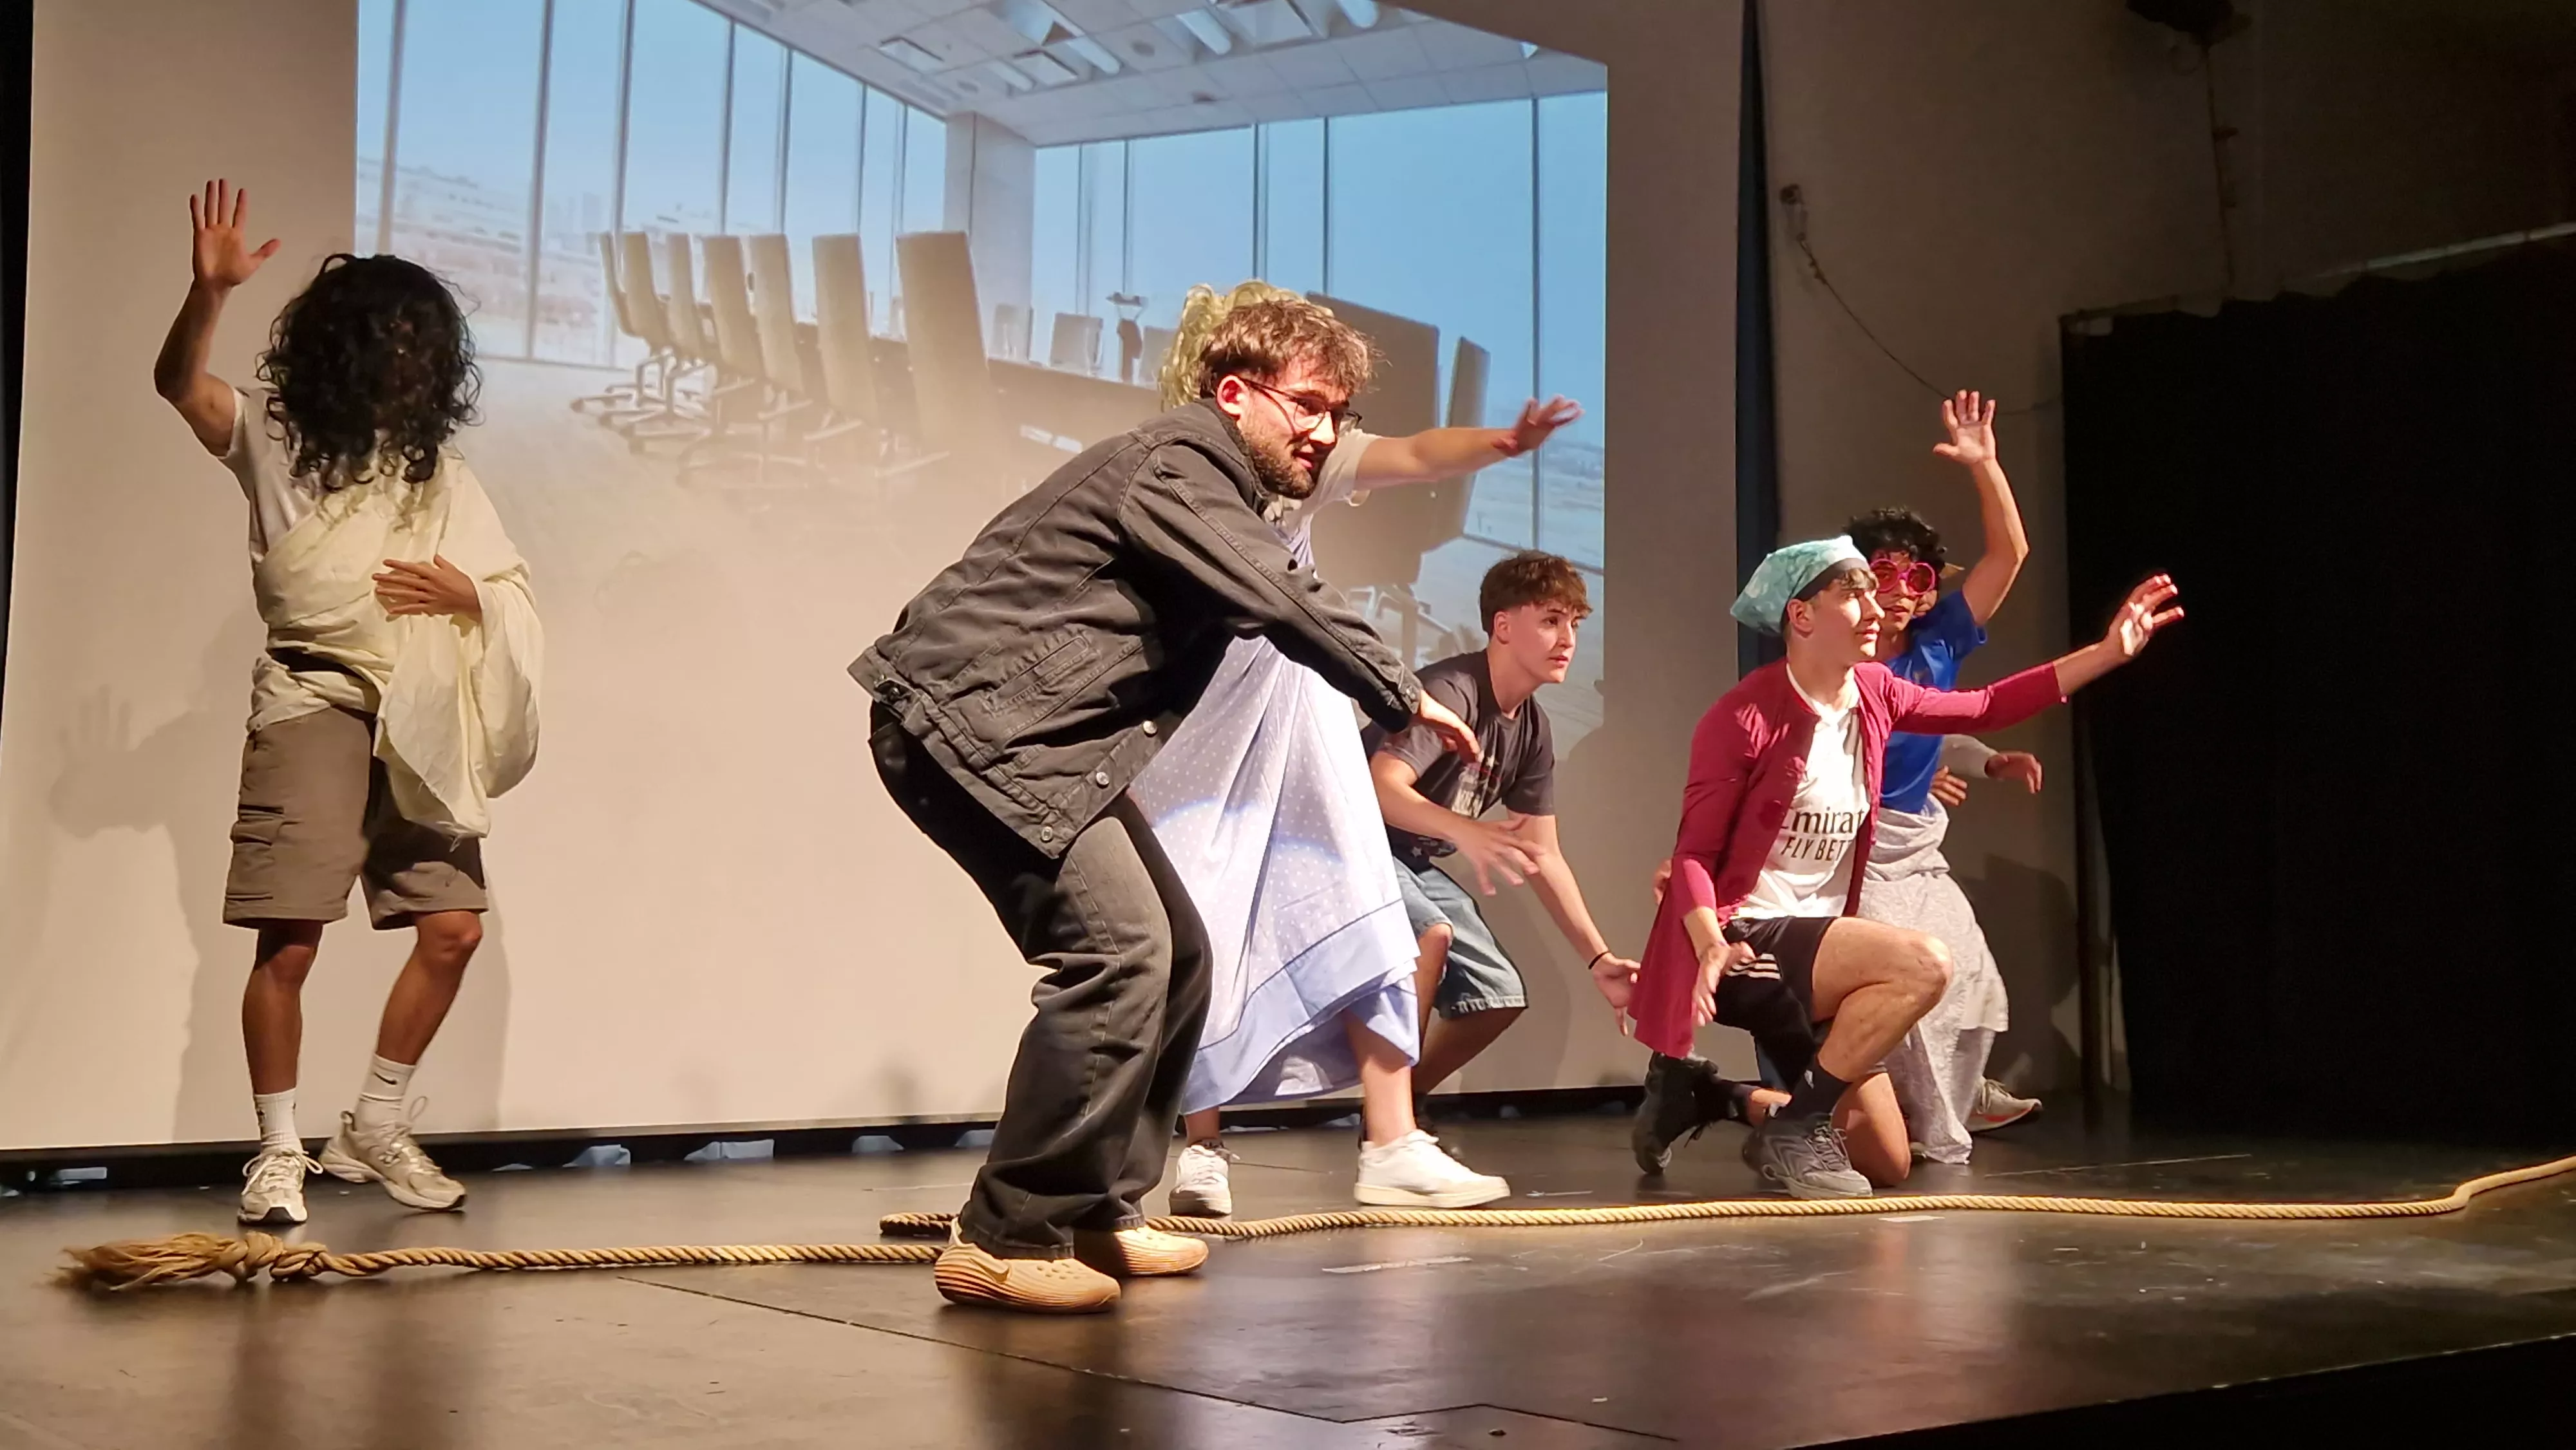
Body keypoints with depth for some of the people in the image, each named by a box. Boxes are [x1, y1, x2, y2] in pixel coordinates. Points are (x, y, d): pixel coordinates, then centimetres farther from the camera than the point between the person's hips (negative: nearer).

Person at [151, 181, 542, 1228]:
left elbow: (519, 602, 13)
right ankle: (279, 1152, 7)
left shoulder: (439, 471, 13)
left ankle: (374, 1130, 19)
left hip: (418, 719, 5)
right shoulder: (278, 442, 2)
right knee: (288, 941, -8)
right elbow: (180, 385, -15)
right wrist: (208, 291, -33)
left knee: (453, 927, 2)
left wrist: (464, 595, -9)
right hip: (313, 706, -4)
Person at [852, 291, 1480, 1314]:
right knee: (1116, 952, -19)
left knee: (1175, 954, 9)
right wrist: (1407, 701, -11)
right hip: (968, 722, -11)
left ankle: (1097, 1215, 17)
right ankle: (1005, 1238, -12)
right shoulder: (1178, 468, -13)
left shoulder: (1224, 493, 19)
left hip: (1043, 741, 11)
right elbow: (1290, 608, -20)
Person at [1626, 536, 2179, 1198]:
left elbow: (1985, 708, 15)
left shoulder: (1875, 695, 4)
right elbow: (1694, 852, -17)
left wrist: (2111, 651, 10)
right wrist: (1711, 947, -34)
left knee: (1888, 1166, 11)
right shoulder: (1745, 717, -17)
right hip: (1746, 940, -8)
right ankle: (1796, 1127, -16)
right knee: (1923, 964, -31)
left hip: (1813, 943, 8)